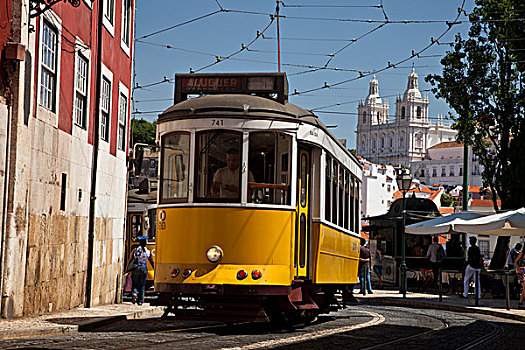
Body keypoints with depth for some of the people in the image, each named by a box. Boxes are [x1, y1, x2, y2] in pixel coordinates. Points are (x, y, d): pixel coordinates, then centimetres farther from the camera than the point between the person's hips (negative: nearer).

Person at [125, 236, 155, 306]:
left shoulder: (135, 250, -1)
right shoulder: (148, 252, 2)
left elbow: (130, 260, -5)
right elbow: (152, 263, 7)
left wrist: (127, 269, -1)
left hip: (135, 269, -1)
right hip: (144, 269, 1)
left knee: (134, 284, 10)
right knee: (142, 285, 10)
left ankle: (134, 293, -20)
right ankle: (140, 300, 9)